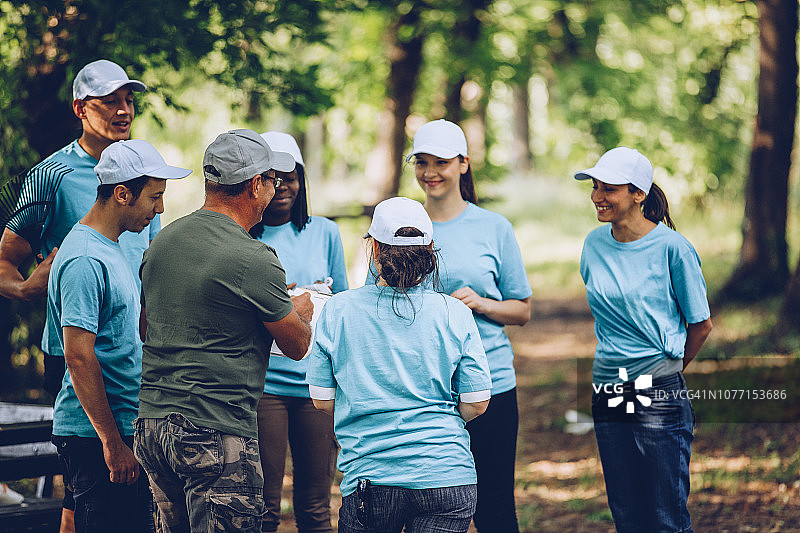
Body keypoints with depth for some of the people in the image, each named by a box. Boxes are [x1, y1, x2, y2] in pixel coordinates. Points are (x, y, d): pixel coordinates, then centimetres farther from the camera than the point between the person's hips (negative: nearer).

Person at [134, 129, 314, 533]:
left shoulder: (162, 241, 9)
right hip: (217, 434, -8)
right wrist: (302, 310, 21)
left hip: (151, 422, 8)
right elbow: (297, 346, -3)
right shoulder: (253, 260, -14)